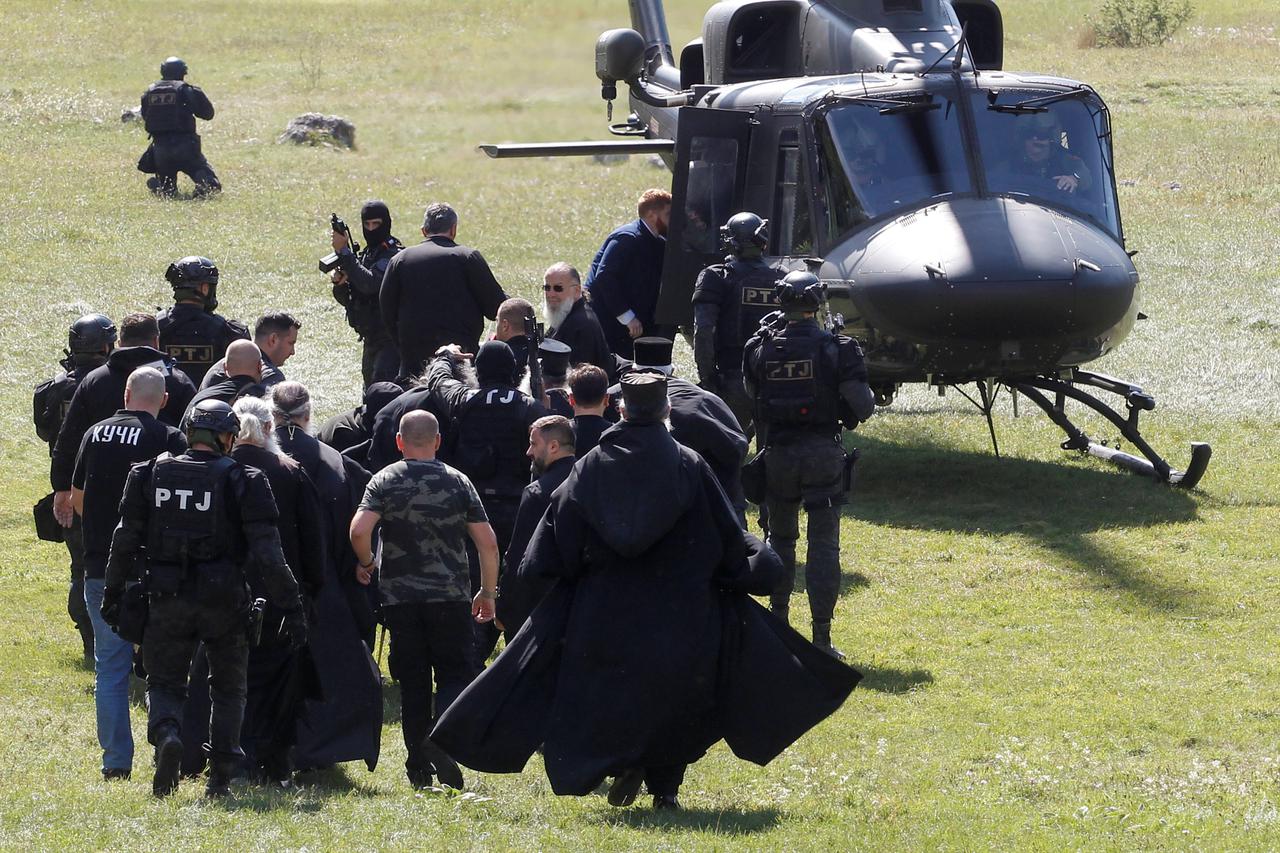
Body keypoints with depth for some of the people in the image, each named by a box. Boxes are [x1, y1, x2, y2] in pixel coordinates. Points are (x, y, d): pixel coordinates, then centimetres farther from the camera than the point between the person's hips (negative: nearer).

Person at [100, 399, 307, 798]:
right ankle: (221, 776, 8)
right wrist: (291, 607, -5)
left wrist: (113, 593, 16)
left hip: (168, 599, 1)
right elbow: (267, 552, -9)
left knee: (164, 681, 13)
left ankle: (166, 732, -20)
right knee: (228, 688, 16)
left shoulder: (151, 475, 2)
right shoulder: (241, 481, -5)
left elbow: (126, 540, 5)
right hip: (224, 599, -1)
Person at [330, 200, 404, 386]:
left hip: (389, 341, -9)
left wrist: (344, 252, -24)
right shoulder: (365, 255, 14)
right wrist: (339, 283, -7)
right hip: (371, 341, 9)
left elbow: (370, 283, -27)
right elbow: (346, 299, 15)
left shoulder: (393, 255, -11)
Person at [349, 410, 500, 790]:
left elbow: (359, 530, -15)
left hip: (399, 598, 1)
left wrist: (366, 563, 5)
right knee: (455, 673, 5)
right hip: (450, 597, -1)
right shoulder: (458, 482, 2)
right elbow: (487, 543, -1)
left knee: (412, 679, 9)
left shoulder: (384, 481, 0)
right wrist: (488, 592, 10)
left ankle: (419, 766, 10)